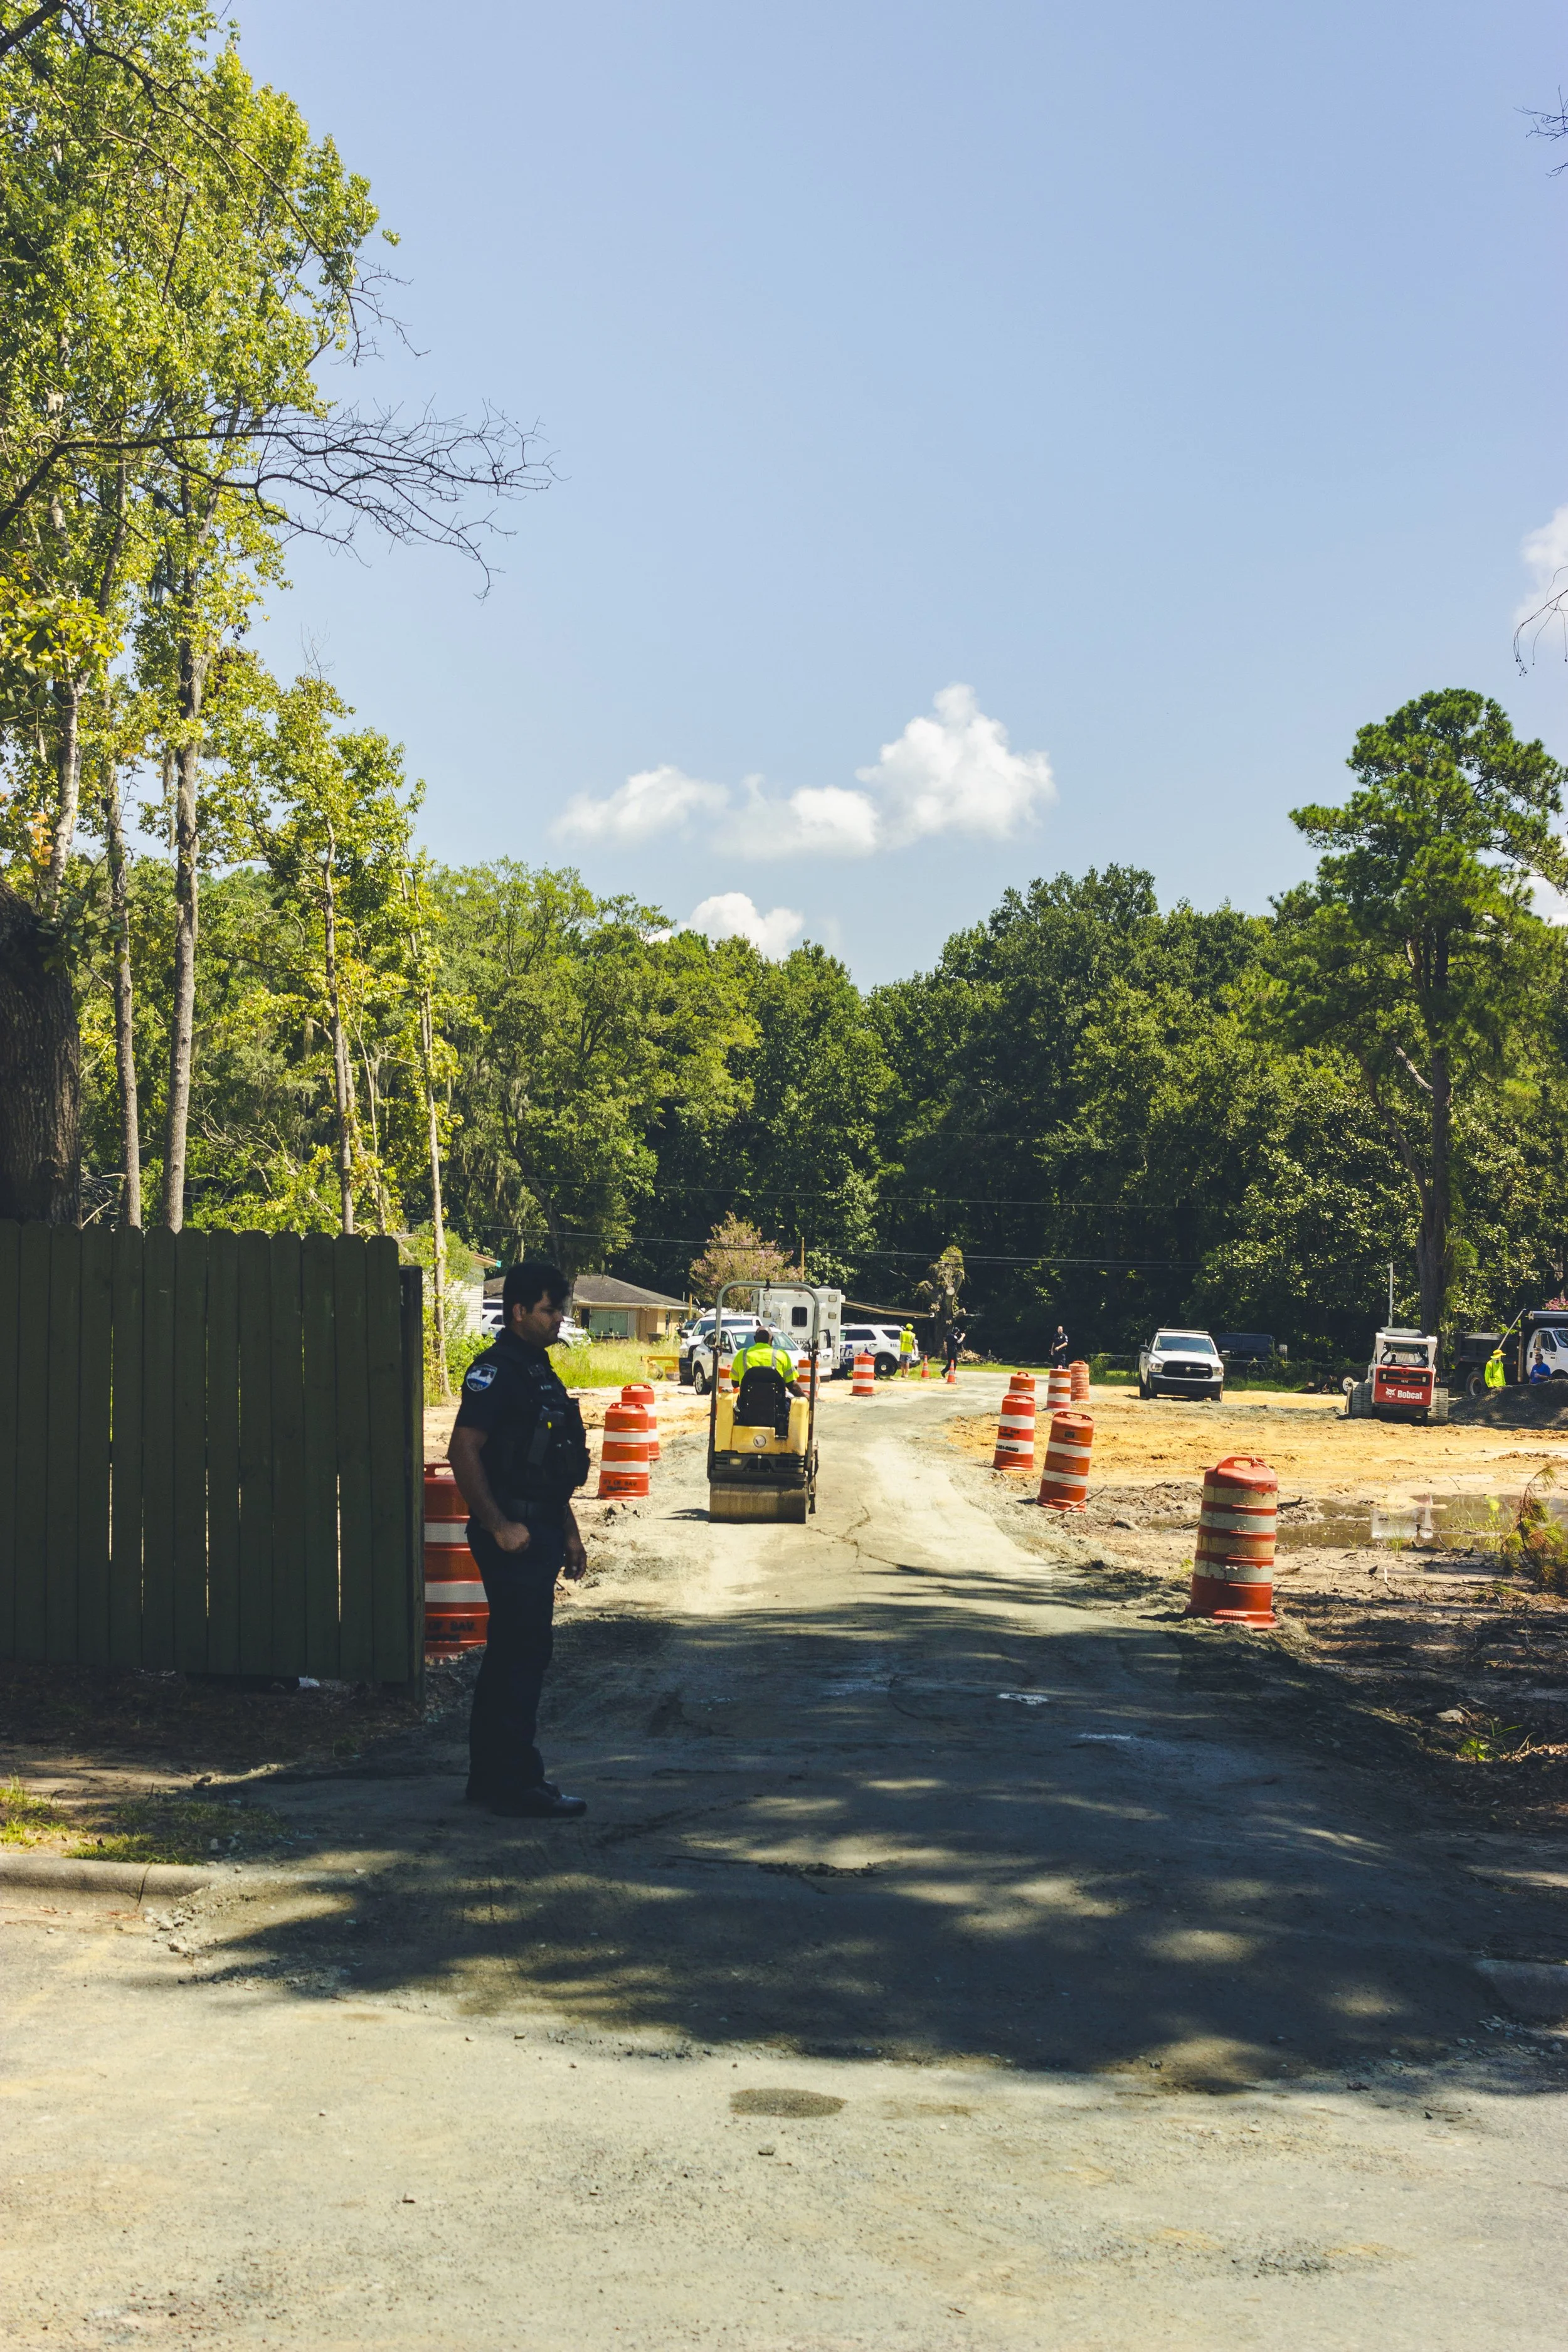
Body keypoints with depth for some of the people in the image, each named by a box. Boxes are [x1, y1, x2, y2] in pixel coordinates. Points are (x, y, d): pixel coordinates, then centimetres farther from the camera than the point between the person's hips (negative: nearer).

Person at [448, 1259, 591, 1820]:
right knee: (523, 1653, -8)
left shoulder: (538, 1371, 18)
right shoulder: (496, 1371, -13)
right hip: (515, 1536, -10)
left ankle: (490, 1778, 21)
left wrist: (568, 1532, 22)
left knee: (511, 1656, 13)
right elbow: (463, 1452, -21)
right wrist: (499, 1526, -21)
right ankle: (515, 1784, -4)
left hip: (540, 1535, 10)